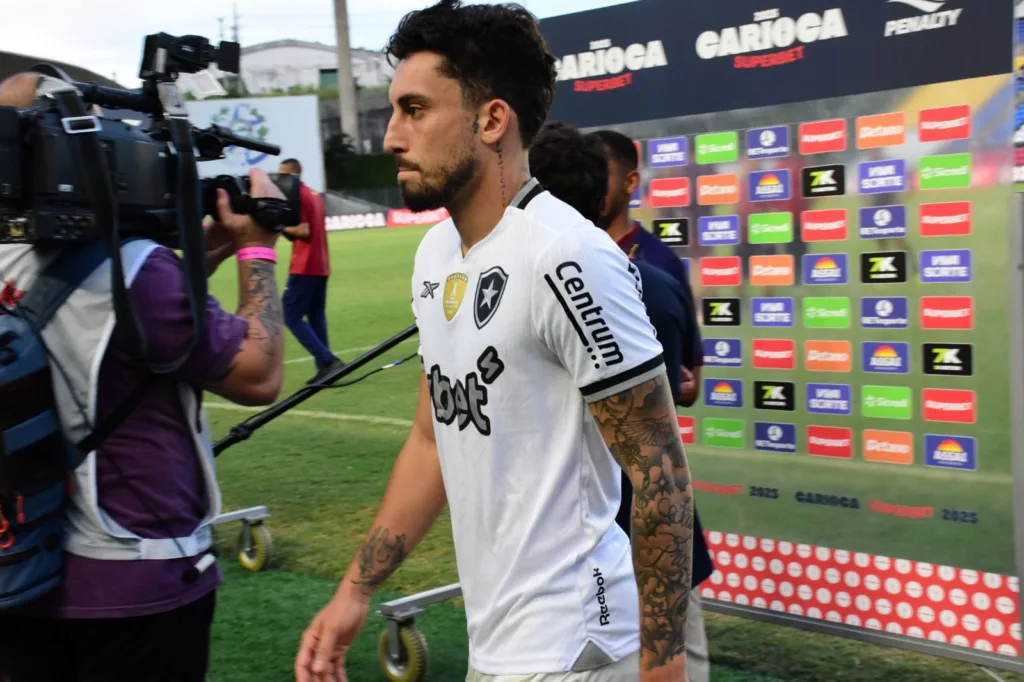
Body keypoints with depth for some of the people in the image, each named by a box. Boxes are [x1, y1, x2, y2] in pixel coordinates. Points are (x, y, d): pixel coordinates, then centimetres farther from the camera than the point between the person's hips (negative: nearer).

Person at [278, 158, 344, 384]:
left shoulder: (297, 196, -11)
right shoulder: (315, 195, 17)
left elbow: (304, 231, -18)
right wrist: (288, 229, 10)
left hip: (305, 267, -9)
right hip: (321, 266, 9)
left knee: (292, 316, -5)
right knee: (317, 317, 13)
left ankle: (328, 361, -14)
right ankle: (325, 366, 10)